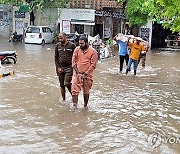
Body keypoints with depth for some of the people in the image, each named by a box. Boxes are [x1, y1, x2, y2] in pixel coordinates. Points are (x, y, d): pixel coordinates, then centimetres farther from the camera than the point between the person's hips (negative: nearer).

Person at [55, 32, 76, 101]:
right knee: (62, 85, 8)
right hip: (60, 68, 4)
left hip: (69, 67, -3)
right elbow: (56, 58, 9)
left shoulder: (72, 45, -3)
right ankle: (64, 99, 21)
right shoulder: (57, 45, 6)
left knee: (67, 84, -14)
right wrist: (58, 67, -1)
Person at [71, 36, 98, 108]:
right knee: (74, 90, -8)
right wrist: (78, 73, -8)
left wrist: (85, 74, -13)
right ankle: (74, 106, -3)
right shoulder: (77, 49, 1)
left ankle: (85, 106, 27)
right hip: (77, 74, 1)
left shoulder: (93, 51, -6)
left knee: (86, 92, 12)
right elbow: (73, 62, 1)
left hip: (87, 75, -1)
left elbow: (93, 64, -9)